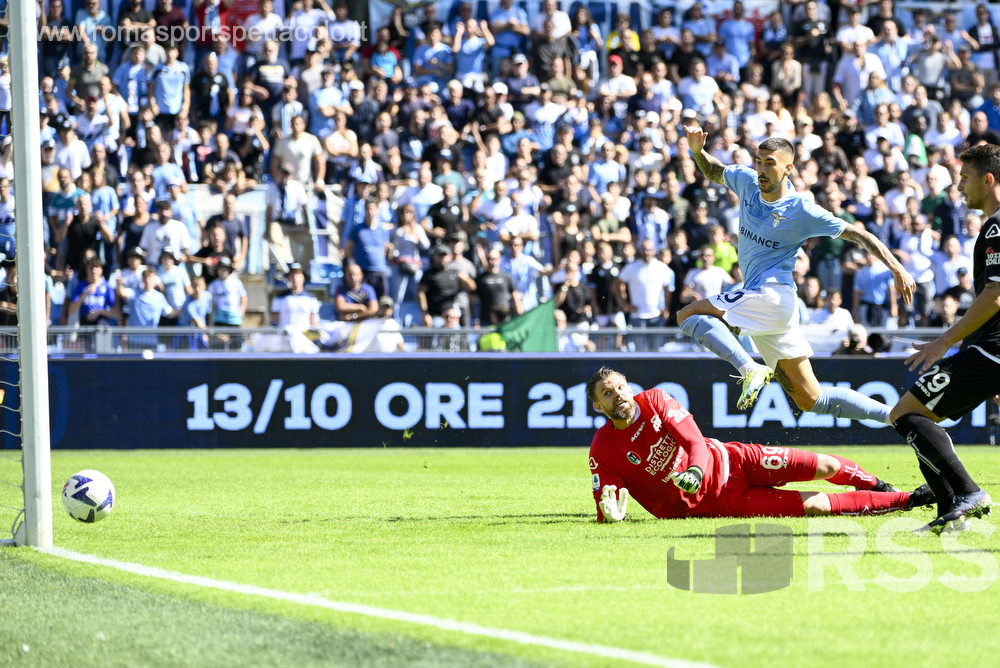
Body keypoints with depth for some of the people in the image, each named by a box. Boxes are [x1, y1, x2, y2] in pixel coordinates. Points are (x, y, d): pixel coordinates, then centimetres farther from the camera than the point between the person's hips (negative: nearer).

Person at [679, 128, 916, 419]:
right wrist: (697, 150, 3)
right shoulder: (748, 182, 6)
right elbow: (714, 171, 25)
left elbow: (857, 234, -6)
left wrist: (896, 267, -14)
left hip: (773, 296, -7)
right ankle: (894, 415, 11)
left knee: (688, 315, -17)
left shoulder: (802, 212, -10)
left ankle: (751, 370, -31)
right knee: (810, 399, 7)